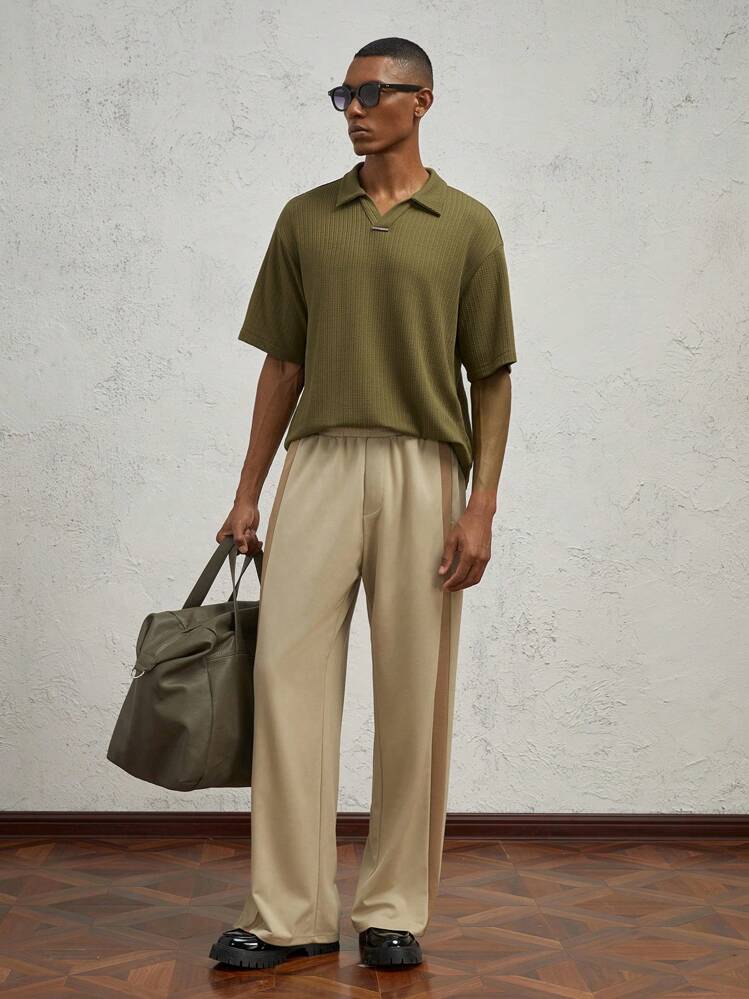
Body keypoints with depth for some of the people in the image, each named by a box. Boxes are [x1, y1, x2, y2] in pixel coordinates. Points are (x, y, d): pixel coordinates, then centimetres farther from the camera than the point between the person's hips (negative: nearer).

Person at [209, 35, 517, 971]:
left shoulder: (468, 226, 4)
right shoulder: (305, 219, 11)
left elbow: (491, 377, 3)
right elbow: (282, 363, 12)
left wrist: (481, 505, -7)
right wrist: (247, 494, 7)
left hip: (424, 472, -2)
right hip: (318, 465, 2)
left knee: (414, 696, 2)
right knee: (288, 673, -5)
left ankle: (395, 909, 14)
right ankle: (289, 913, 2)